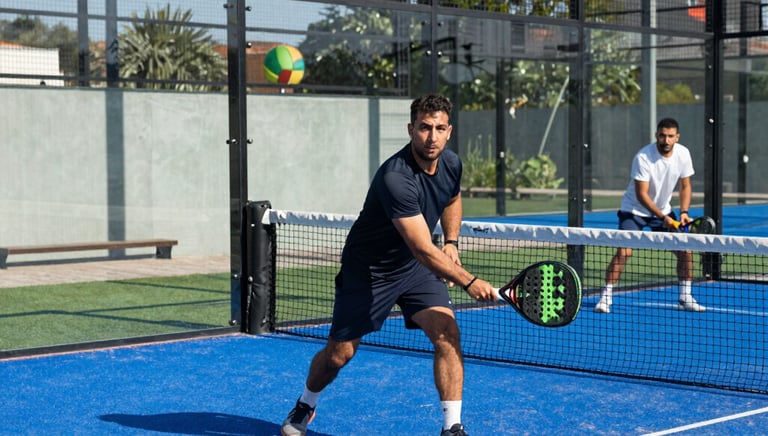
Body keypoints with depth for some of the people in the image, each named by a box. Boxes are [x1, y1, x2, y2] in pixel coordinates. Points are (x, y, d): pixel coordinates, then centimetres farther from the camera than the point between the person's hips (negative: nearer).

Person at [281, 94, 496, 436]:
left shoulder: (451, 163, -9)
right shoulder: (395, 178, -34)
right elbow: (423, 250, -37)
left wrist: (451, 243, 4)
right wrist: (469, 282, -41)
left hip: (417, 267, 5)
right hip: (368, 269, -5)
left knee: (447, 333, -16)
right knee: (339, 352, 7)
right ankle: (305, 406, 37)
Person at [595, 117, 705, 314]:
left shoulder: (683, 154, -10)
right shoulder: (643, 157, -26)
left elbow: (685, 185, 3)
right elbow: (641, 194, -26)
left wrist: (684, 212, -12)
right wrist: (663, 218, -32)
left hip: (663, 211, 5)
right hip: (634, 210, -5)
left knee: (685, 251, -4)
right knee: (624, 252, -20)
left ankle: (685, 298, 12)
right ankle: (606, 297, -10)